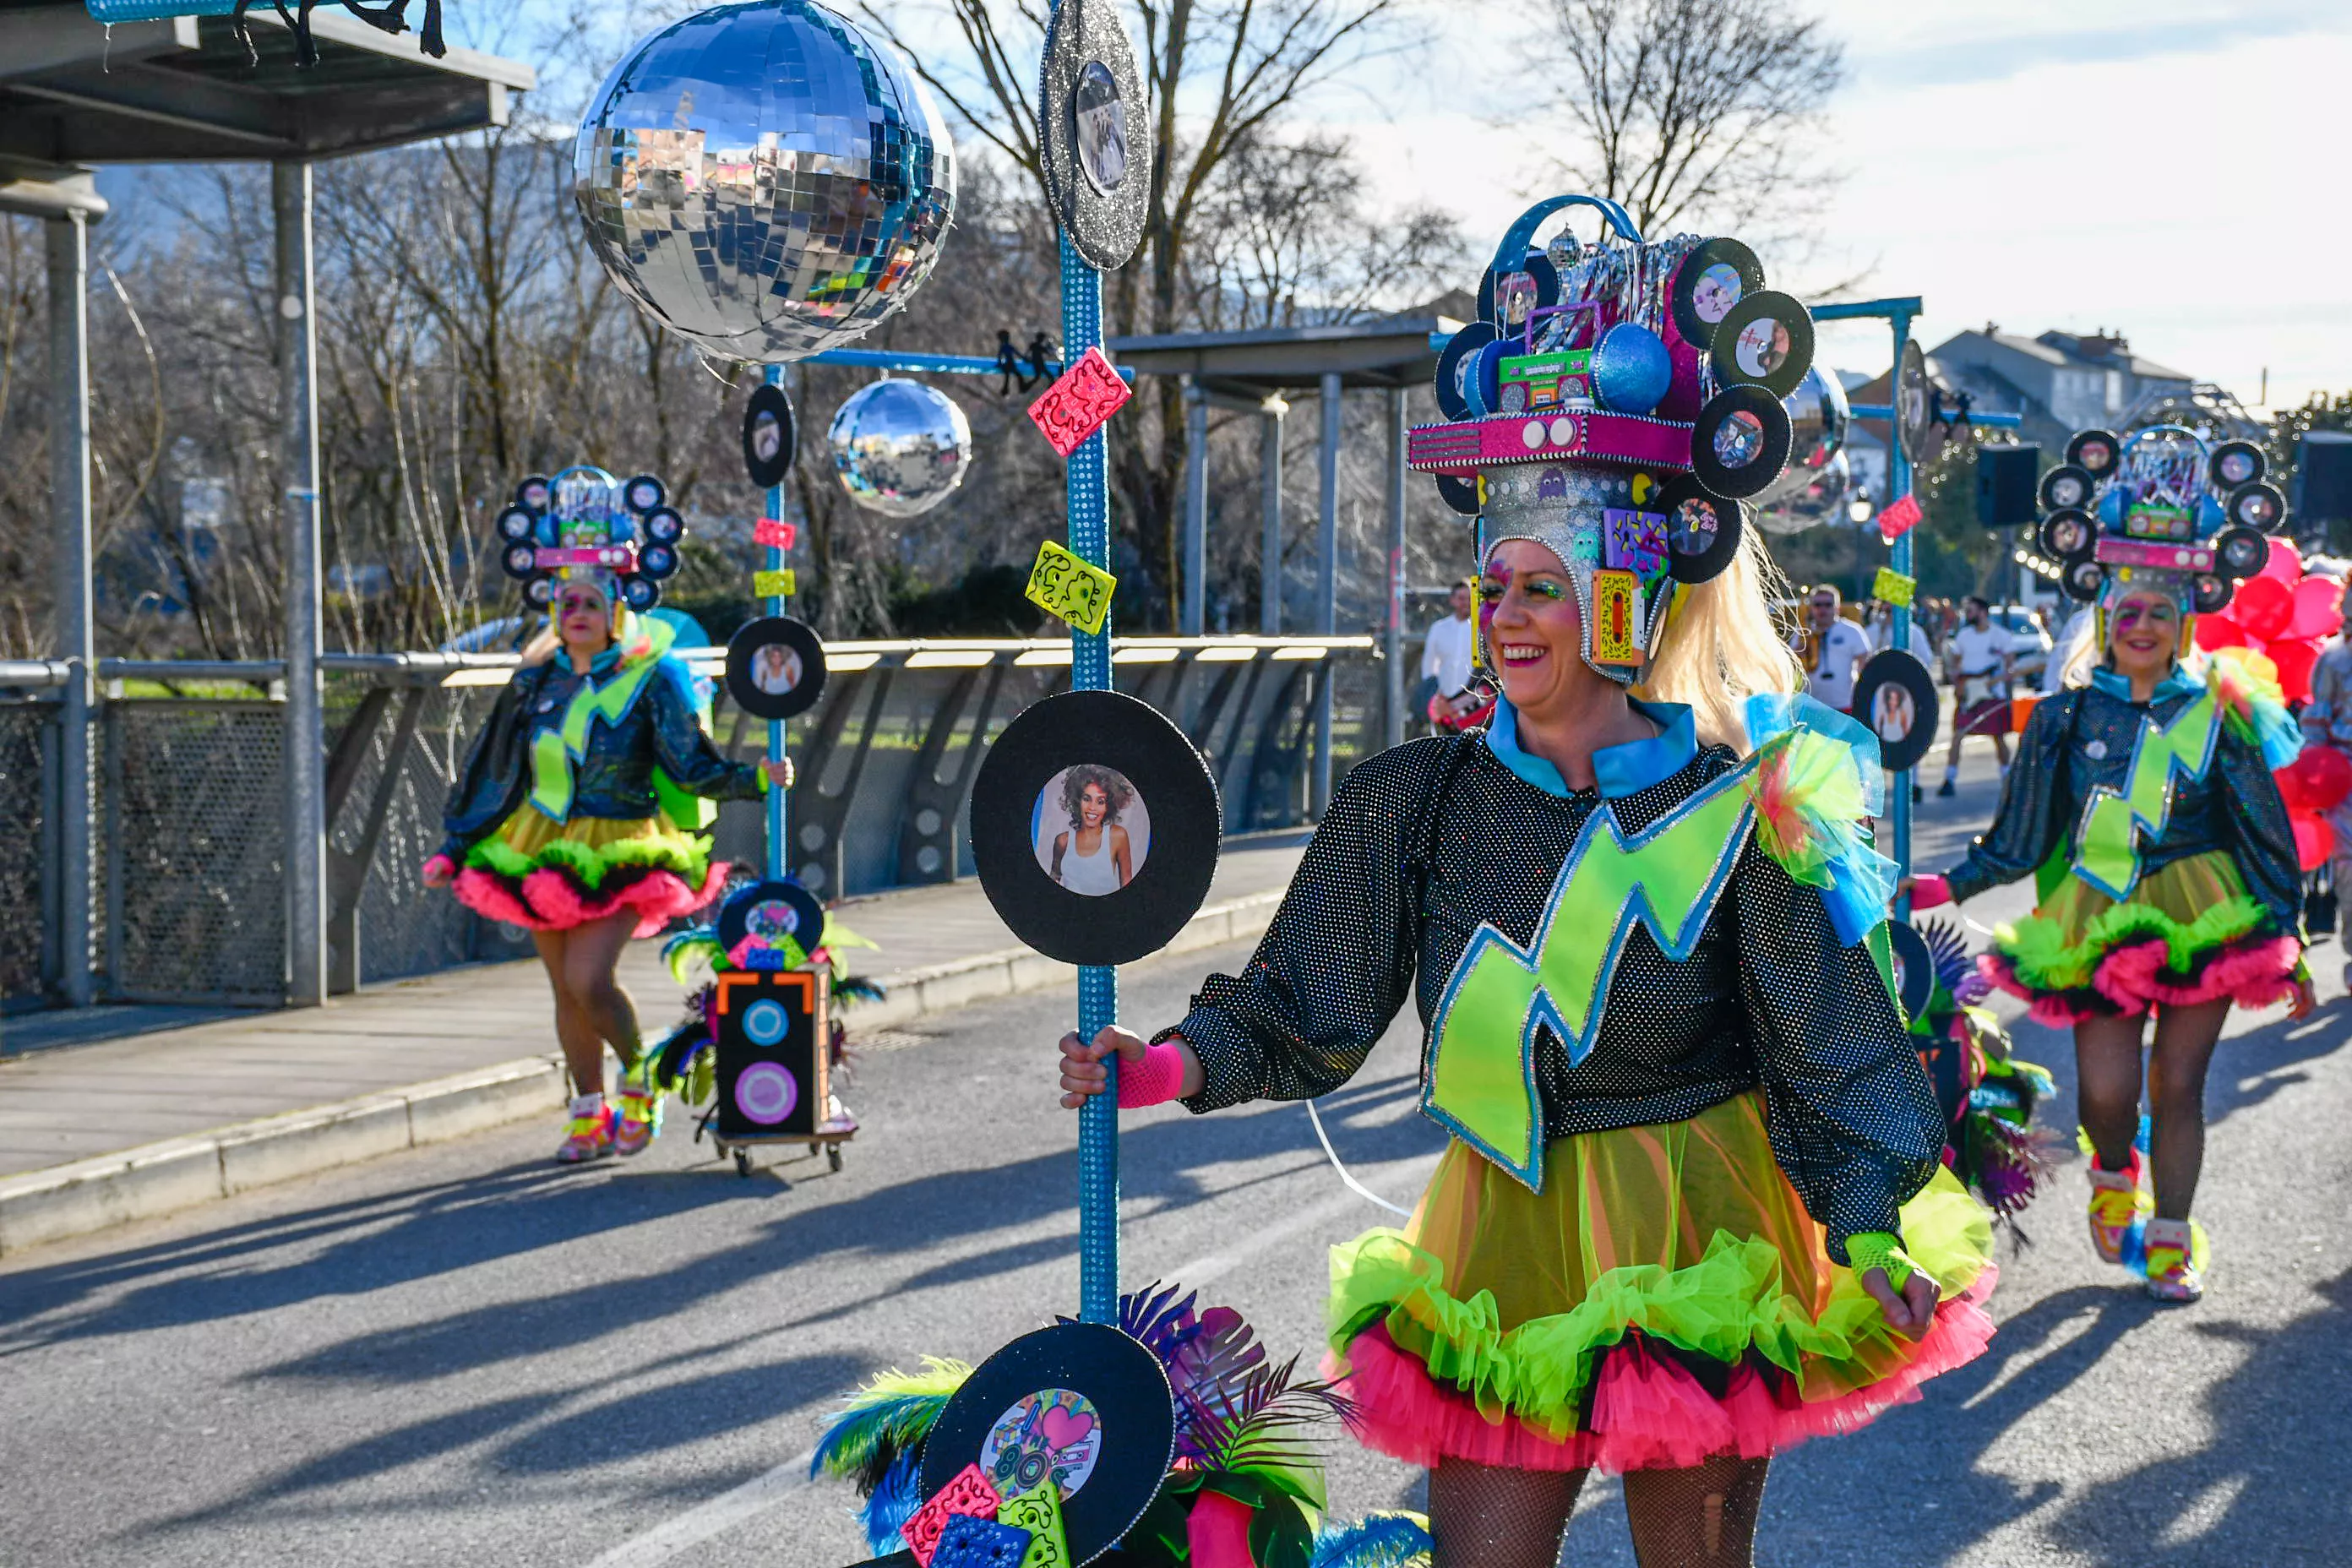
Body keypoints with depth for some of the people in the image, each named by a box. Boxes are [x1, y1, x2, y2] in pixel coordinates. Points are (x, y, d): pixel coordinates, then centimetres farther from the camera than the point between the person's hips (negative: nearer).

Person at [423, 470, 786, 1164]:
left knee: (588, 980, -18)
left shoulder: (650, 679, -7)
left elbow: (693, 768, -9)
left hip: (617, 850, -4)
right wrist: (455, 848, 13)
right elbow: (492, 767, 12)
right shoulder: (536, 681, 5)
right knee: (565, 988, 8)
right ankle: (589, 1114, 23)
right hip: (540, 848, 5)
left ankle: (642, 1083, 7)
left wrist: (756, 777, -26)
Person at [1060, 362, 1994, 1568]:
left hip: (1701, 1243, -2)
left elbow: (1831, 1057, -8)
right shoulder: (1417, 798, -1)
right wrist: (1171, 1063, -16)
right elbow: (1302, 1015, 1)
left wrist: (1871, 1237, -21)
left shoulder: (1741, 810, -8)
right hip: (1502, 1246, 2)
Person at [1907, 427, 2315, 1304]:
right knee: (2106, 1090, -8)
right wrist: (1951, 887, 3)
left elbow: (2268, 835, 6)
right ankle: (2114, 1170, 26)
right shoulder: (2070, 712, 3)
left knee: (2177, 1085, 2)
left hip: (2200, 922, 0)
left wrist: (2289, 949, 6)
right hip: (2100, 925, 0)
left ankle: (2171, 1240, 18)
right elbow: (2021, 836, 10)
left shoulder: (2216, 712, 1)